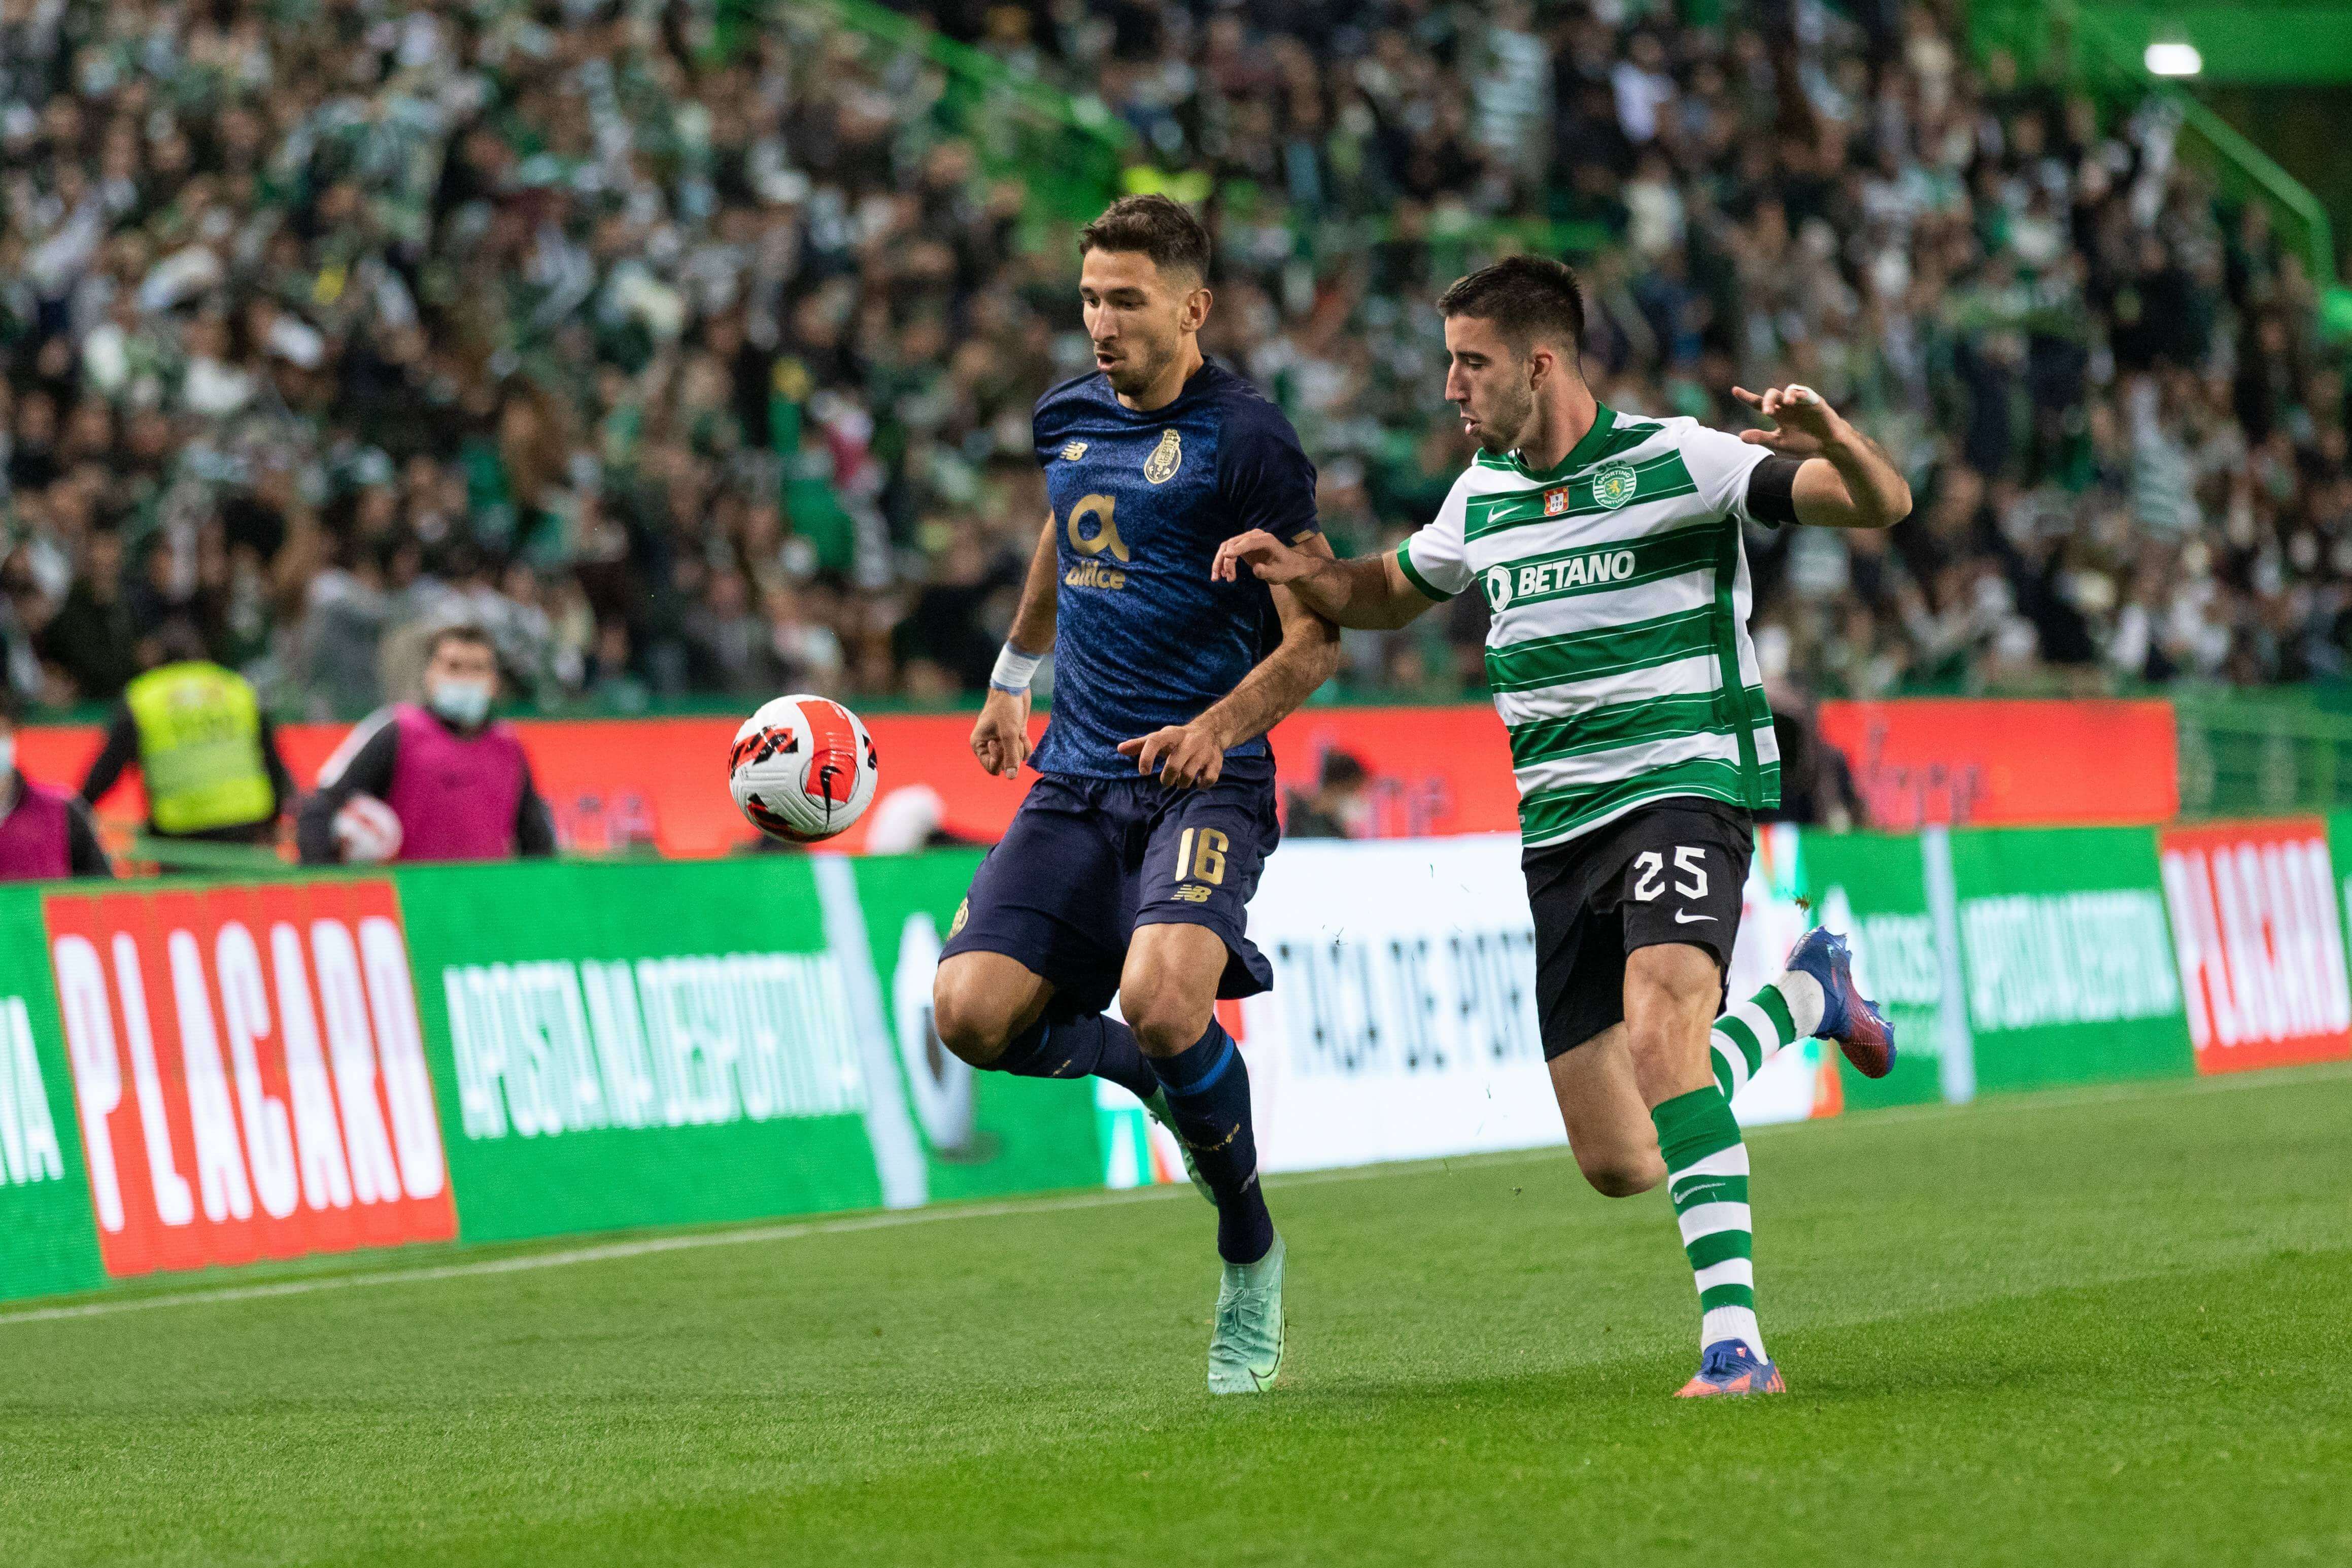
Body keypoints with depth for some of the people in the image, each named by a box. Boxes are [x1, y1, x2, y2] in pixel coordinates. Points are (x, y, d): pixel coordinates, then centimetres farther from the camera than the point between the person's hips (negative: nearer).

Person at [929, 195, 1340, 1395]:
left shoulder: (1245, 439, -8)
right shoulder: (1068, 419, 12)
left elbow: (1316, 638, -9)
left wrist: (1219, 728, -24)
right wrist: (1010, 679, 38)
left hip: (1203, 786, -6)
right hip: (1075, 779, 6)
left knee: (1160, 1000, -30)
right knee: (973, 1012, -14)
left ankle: (1250, 1254, -5)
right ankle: (1168, 1077, 17)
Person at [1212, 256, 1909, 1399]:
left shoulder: (1679, 462, -7)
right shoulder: (1481, 495, 11)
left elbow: (1883, 505, -14)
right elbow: (1392, 593, 30)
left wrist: (1834, 442, -36)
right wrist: (1299, 572, 9)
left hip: (1683, 787, -6)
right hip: (1557, 832, 6)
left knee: (1658, 1023, -34)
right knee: (1619, 1165, 5)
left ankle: (1735, 1340, -35)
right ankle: (1804, 994, 32)